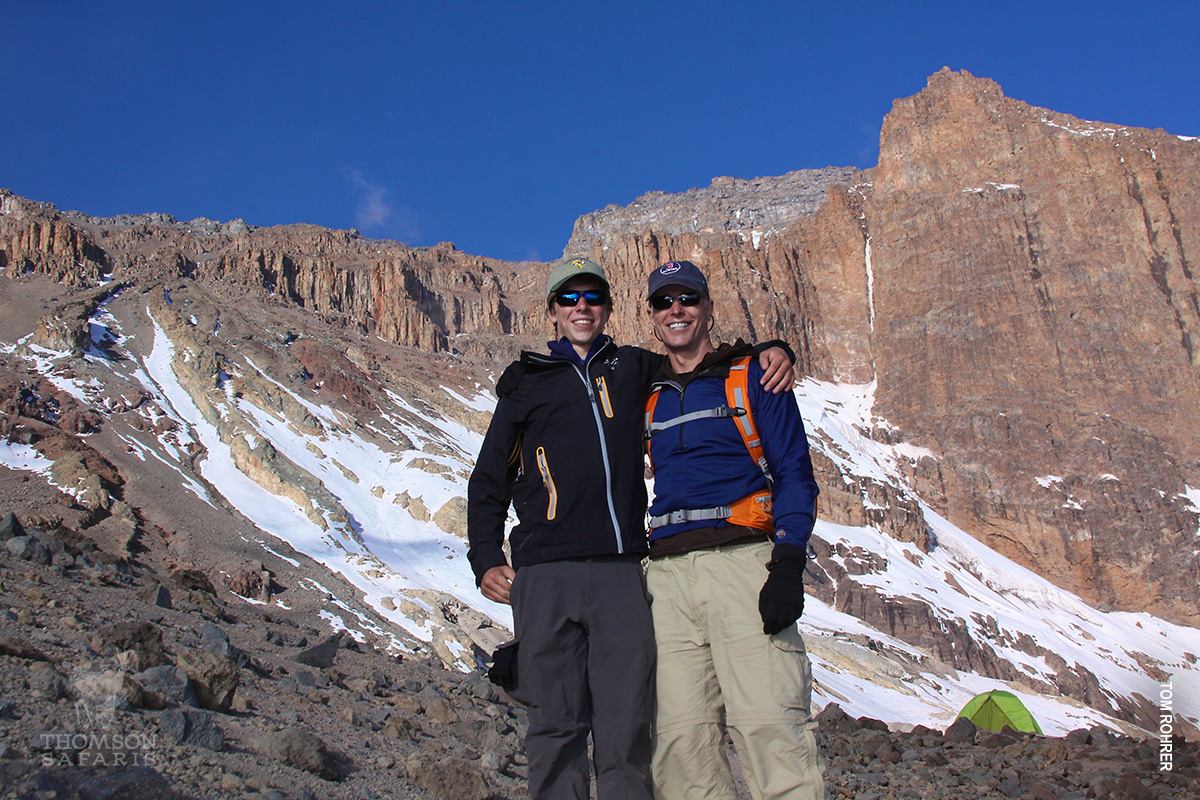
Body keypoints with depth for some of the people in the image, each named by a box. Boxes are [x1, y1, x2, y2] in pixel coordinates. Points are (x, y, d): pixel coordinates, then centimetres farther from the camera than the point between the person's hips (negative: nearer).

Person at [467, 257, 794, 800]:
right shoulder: (526, 384, 17)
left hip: (621, 574, 1)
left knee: (626, 725, -3)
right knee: (555, 724, -1)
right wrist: (486, 561, 7)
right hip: (545, 577, 0)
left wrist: (770, 353, 9)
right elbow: (488, 481, 19)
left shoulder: (634, 369, 19)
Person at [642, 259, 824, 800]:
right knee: (680, 737, -4)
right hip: (667, 574, 4)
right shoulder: (649, 399, 23)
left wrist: (788, 566, -11)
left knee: (768, 725, -15)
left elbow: (793, 472, 3)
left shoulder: (752, 377, 10)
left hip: (741, 558, -4)